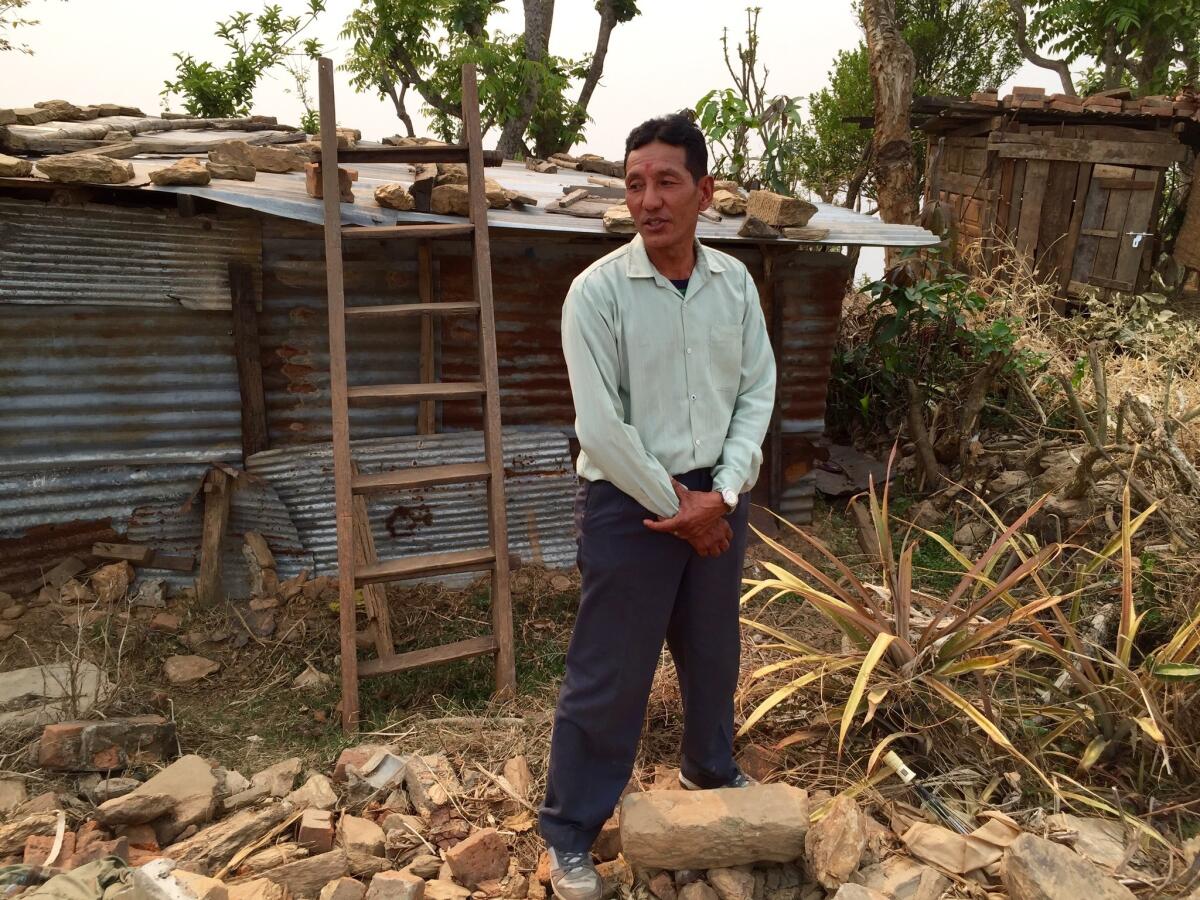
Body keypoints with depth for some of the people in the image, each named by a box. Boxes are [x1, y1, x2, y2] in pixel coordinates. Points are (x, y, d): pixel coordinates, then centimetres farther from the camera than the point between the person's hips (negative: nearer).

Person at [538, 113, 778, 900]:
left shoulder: (735, 282, -1)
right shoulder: (597, 291, -15)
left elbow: (758, 391, 1)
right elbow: (600, 428, -17)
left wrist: (721, 494, -10)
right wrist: (674, 503, -12)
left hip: (717, 494, 5)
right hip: (629, 501, -5)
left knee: (713, 648, 23)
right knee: (609, 672, 5)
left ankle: (712, 769, 49)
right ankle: (570, 831, 24)